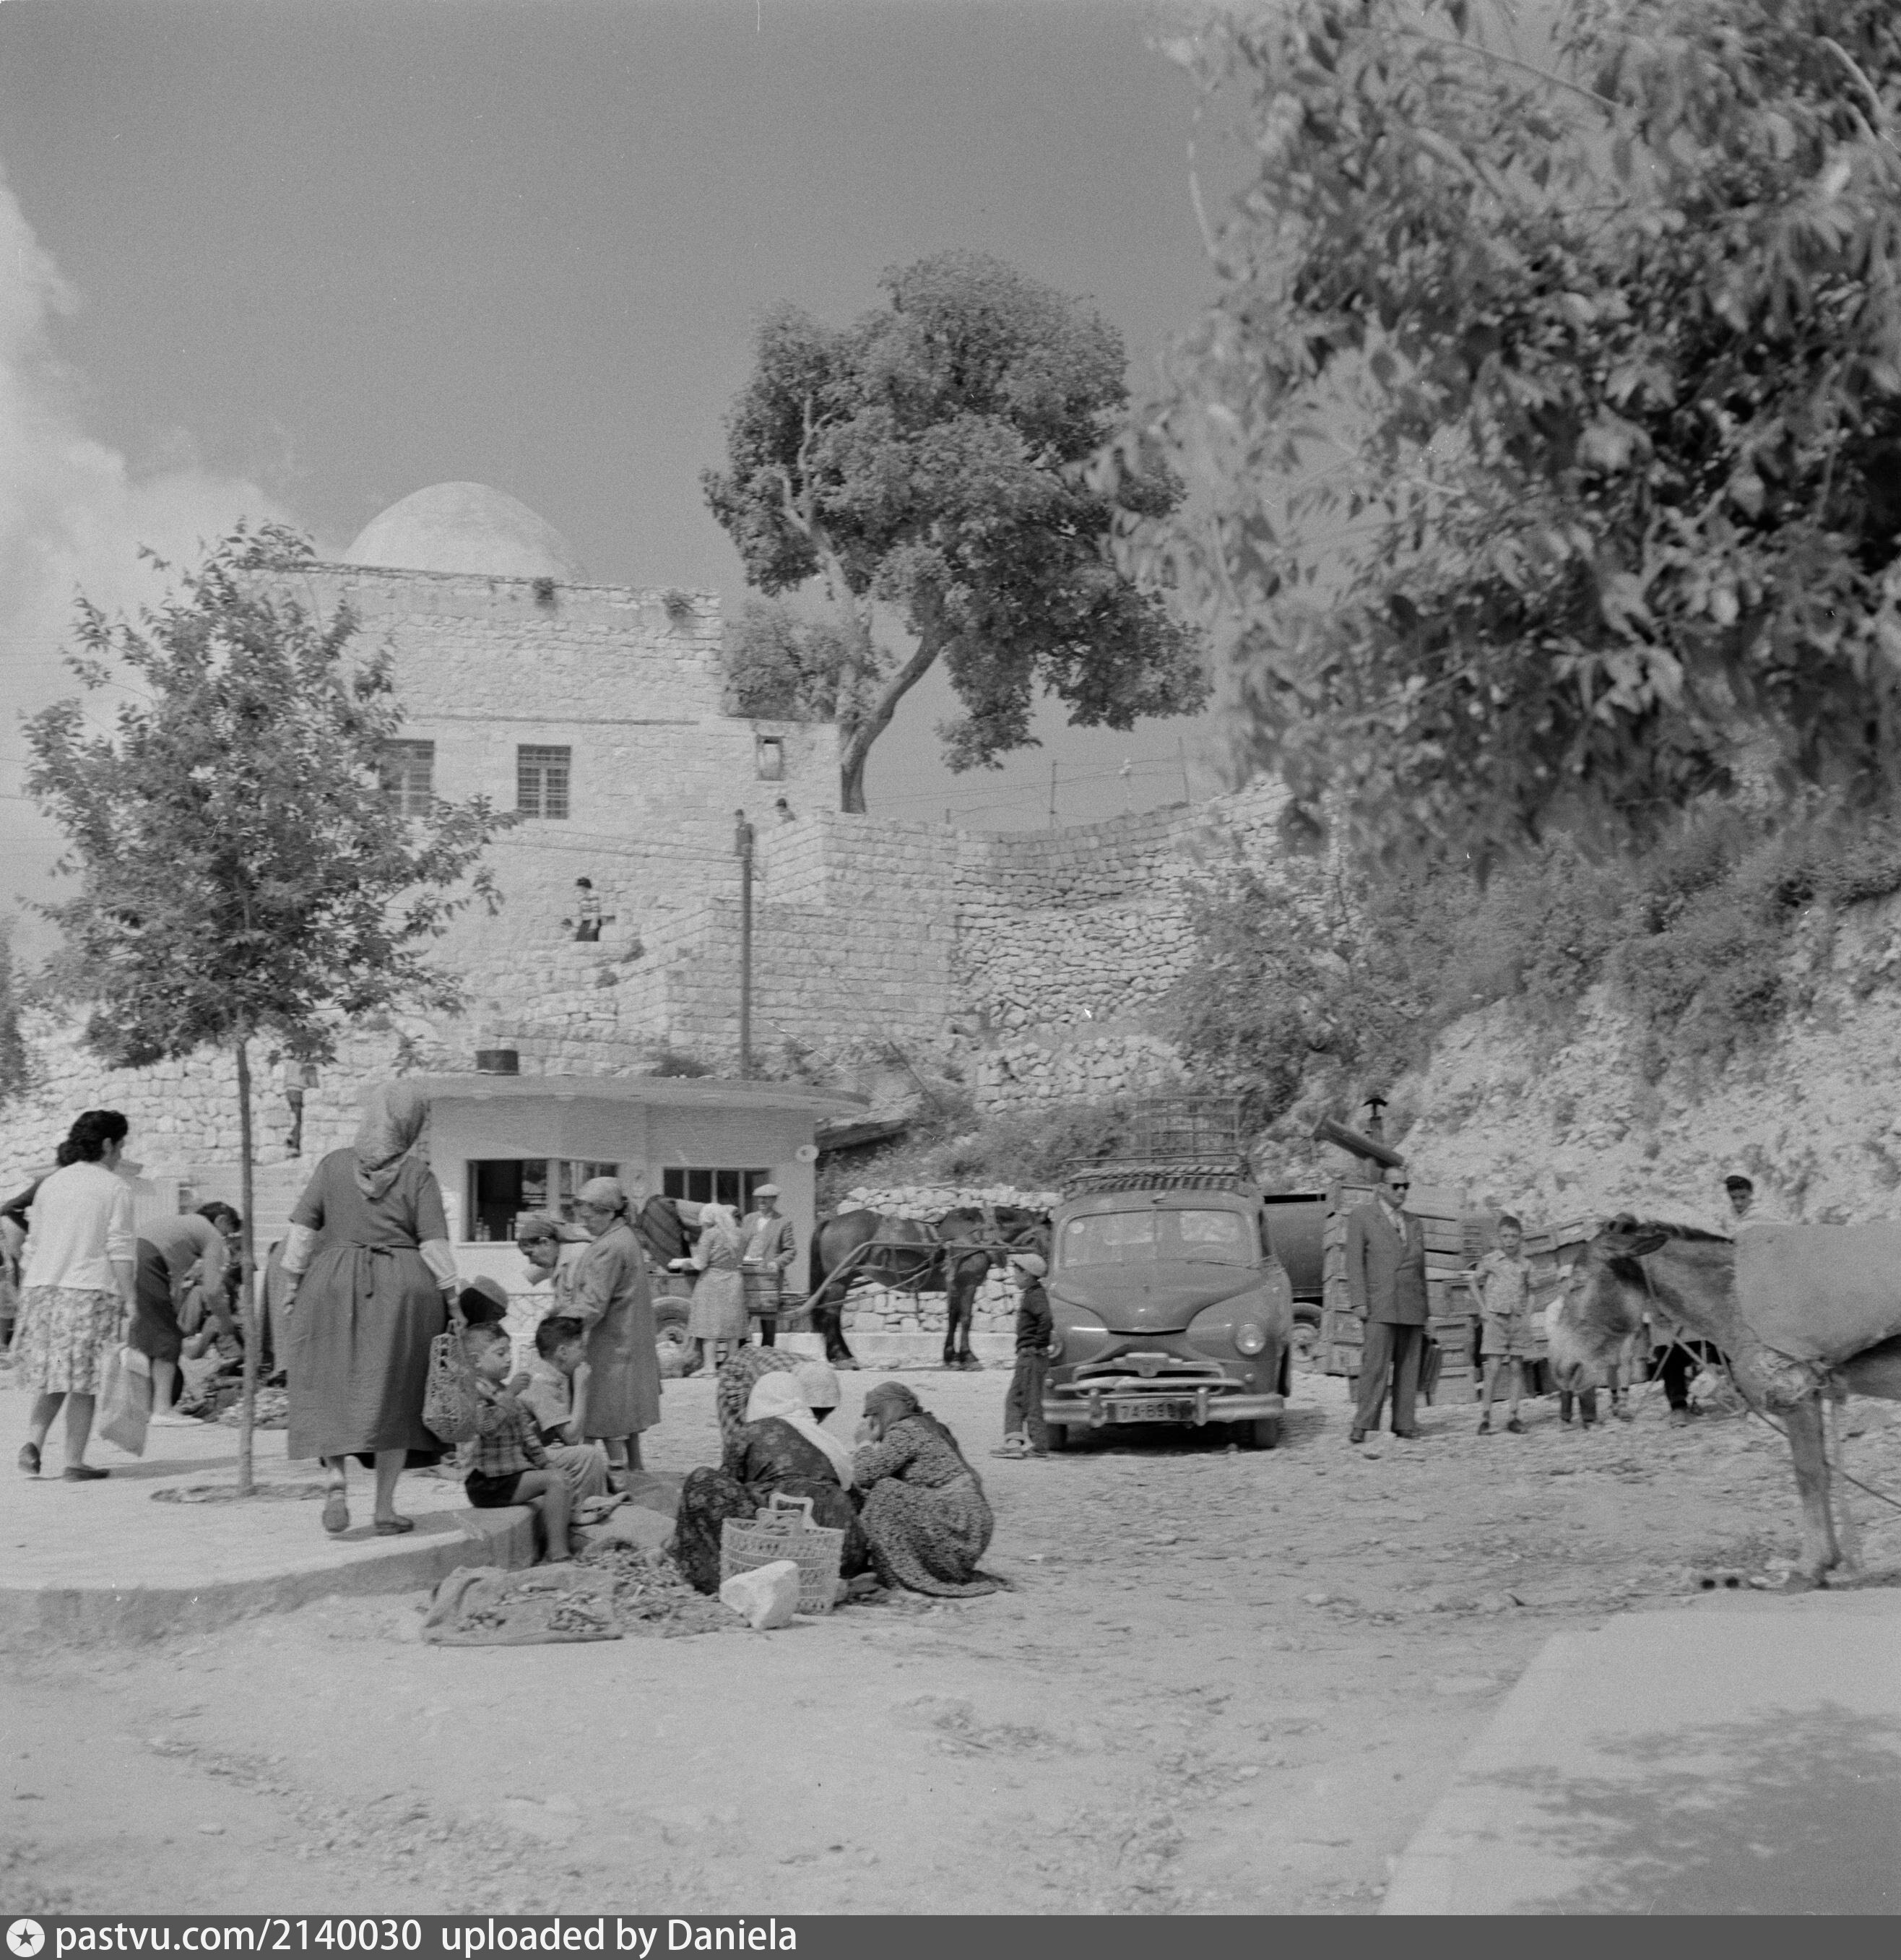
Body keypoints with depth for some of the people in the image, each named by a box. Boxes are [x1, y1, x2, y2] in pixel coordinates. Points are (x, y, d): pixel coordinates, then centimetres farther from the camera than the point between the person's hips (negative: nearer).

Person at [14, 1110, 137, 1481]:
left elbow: (32, 1246, 14)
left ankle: (33, 1441, -1)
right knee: (84, 1381, 1)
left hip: (43, 1288, 5)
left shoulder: (50, 1184, 13)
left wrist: (25, 1297, 20)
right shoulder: (115, 1188, -3)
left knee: (54, 1374, 16)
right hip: (90, 1290, -5)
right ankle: (74, 1463, 3)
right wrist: (130, 1302, -9)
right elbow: (120, 1250, -10)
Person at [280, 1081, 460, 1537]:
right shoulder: (419, 1175, -4)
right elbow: (434, 1246, -8)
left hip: (334, 1282, 1)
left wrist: (291, 1285, 7)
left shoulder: (335, 1164, 2)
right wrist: (453, 1302, -1)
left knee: (332, 1391, 12)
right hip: (401, 1290, -1)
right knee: (392, 1395, 7)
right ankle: (385, 1509, 8)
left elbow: (301, 1231, 0)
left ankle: (336, 1482, -8)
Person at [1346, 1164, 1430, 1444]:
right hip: (1380, 1308, -4)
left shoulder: (1415, 1225, 20)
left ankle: (1405, 1425, 5)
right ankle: (1362, 1426, -10)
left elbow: (1421, 1271, 20)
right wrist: (1359, 1302, -10)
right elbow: (1354, 1262, 0)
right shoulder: (1361, 1218, 6)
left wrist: (1424, 1312, 15)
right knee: (1375, 1366, -11)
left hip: (1412, 1310, 5)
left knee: (1408, 1369, 2)